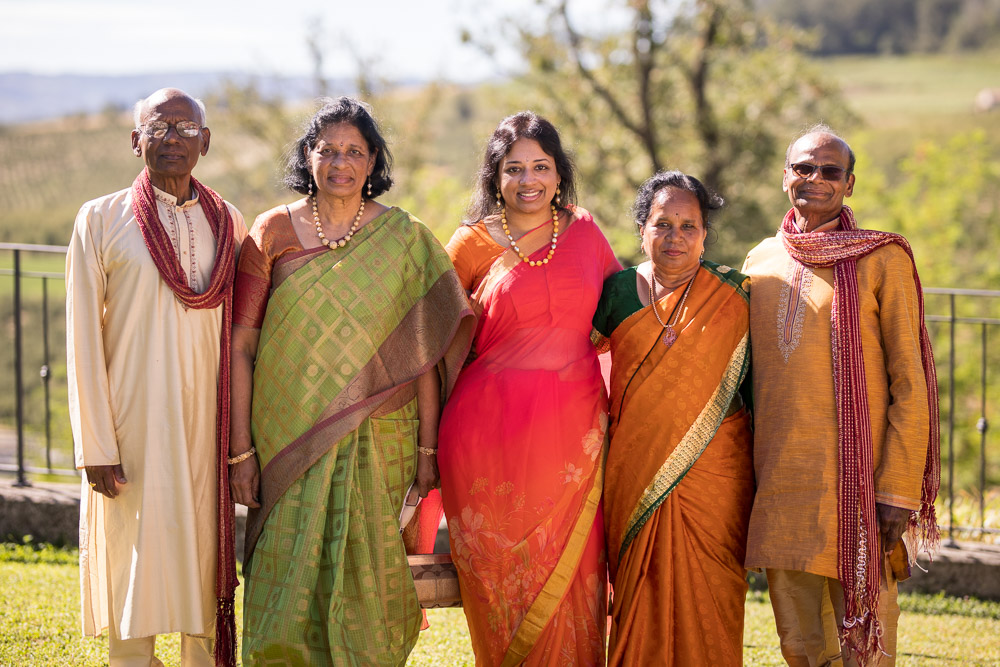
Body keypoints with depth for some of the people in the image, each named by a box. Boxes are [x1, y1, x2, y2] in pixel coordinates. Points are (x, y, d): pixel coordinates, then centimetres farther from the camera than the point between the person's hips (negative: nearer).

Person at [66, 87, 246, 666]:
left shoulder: (229, 227, 9)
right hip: (131, 435, -3)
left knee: (205, 573, 5)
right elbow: (83, 339, -3)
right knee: (134, 579, -1)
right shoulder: (102, 220, 0)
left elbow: (241, 339, 12)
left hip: (205, 431, 3)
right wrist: (96, 446, -9)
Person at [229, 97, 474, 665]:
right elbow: (241, 345, 1)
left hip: (376, 441, 0)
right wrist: (242, 450, -4)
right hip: (289, 441, 0)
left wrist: (429, 447, -1)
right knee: (290, 586, 0)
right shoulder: (274, 231, 3)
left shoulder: (403, 238, 3)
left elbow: (422, 350, 3)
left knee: (364, 584, -1)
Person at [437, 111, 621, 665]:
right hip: (494, 430, -2)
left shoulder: (584, 232, 9)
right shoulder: (472, 244, 3)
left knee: (568, 578, 0)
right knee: (505, 580, 0)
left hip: (573, 431, 2)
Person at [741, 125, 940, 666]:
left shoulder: (883, 260, -2)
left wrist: (899, 489, -10)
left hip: (854, 480, -4)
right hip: (778, 478, 4)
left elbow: (910, 383, -4)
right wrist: (747, 473, 14)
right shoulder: (760, 262, 12)